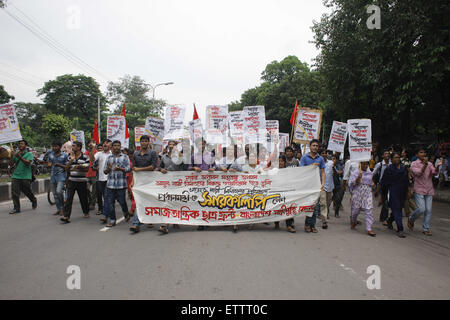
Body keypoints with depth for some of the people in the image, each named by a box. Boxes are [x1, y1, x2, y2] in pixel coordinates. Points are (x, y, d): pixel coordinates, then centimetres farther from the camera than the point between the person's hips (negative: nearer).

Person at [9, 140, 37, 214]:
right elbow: (11, 164, 7)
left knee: (27, 192, 7)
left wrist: (20, 157, -29)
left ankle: (34, 201, 34)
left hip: (26, 177, -4)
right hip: (16, 176, 4)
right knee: (15, 193, -3)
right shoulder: (16, 154, 14)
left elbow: (28, 162, -16)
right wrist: (12, 156, -7)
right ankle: (16, 208, 3)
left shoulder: (29, 154, 0)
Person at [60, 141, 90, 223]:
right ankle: (66, 216, -8)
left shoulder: (85, 157, -4)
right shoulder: (70, 157, 10)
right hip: (71, 181, 3)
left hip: (82, 181, -3)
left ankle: (86, 212, 32)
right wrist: (71, 160, -6)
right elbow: (67, 168, 6)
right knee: (69, 198, -6)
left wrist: (79, 167, -23)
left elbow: (87, 169, -6)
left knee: (83, 198, 9)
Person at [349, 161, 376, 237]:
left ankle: (369, 229, -4)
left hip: (367, 194, 3)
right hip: (357, 194, -3)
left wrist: (370, 190, 18)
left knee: (369, 211, -7)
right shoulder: (355, 173, -3)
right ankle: (353, 222, 38)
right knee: (356, 210, 8)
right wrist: (357, 179, -23)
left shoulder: (370, 173, 10)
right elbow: (350, 184, -10)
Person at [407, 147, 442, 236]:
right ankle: (411, 219, 15)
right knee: (421, 209, -13)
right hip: (419, 190, -4)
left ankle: (426, 229, 12)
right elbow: (418, 173, -17)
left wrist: (437, 166, -27)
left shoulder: (429, 164, 10)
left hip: (429, 190, 4)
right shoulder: (414, 164, -1)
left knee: (428, 210, 1)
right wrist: (425, 164, -29)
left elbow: (434, 172, -8)